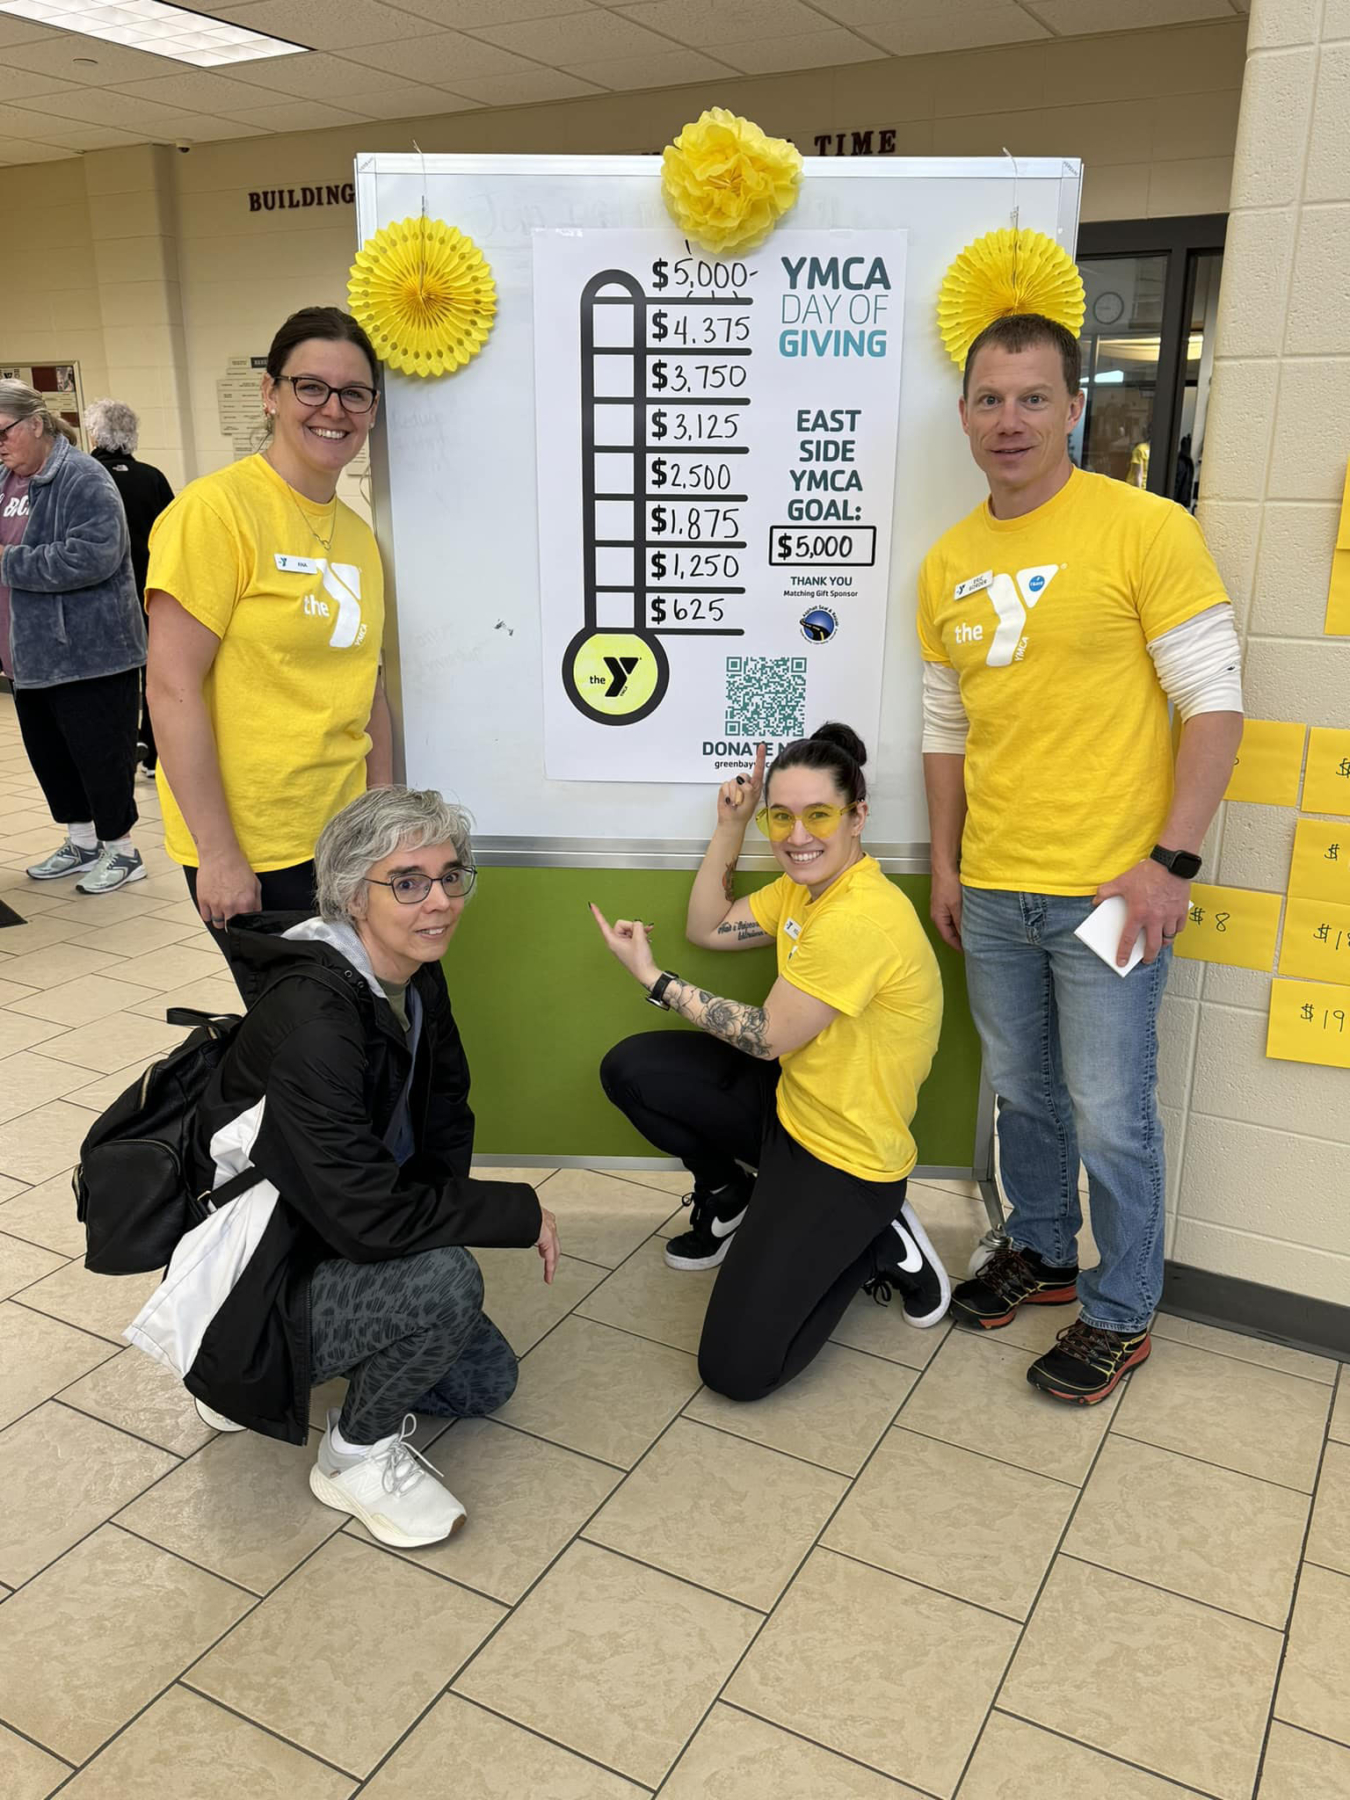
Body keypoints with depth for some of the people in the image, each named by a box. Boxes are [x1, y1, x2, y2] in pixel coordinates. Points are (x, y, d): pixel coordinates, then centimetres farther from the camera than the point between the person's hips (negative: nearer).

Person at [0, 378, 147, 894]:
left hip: (87, 651, -9)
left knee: (98, 751, 1)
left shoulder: (82, 478, -15)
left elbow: (91, 557, -27)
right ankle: (82, 841, 31)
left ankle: (121, 848, 16)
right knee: (47, 752, 16)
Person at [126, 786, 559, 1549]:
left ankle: (275, 1378, 24)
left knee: (487, 1381, 15)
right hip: (255, 1286, -9)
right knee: (445, 1279, -31)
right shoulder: (310, 1012, -32)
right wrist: (522, 1210, -24)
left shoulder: (418, 978, -5)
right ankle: (358, 1454, -2)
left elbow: (444, 1119, 8)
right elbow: (368, 1215, -35)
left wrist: (446, 1212, -9)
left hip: (334, 1247, 9)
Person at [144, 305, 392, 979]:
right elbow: (171, 688, -16)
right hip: (247, 850, -6)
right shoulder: (215, 509, -12)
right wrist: (219, 854, -17)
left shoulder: (359, 535, 10)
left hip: (342, 837, 7)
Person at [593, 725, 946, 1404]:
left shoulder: (861, 920, -28)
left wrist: (652, 978, -10)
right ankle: (728, 1200, 19)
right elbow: (709, 928, 12)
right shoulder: (805, 885, 2)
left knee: (737, 1369, -13)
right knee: (631, 1068, -2)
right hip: (789, 1101, 9)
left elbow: (767, 1037, -18)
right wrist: (730, 828, 1)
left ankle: (875, 1243, 8)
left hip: (845, 1157, -9)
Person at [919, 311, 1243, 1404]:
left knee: (1110, 1118, 4)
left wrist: (1172, 862, -15)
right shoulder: (949, 563, 8)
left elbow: (1215, 704, -10)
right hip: (993, 894, 5)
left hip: (1108, 892, -5)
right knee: (1023, 1095, 19)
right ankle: (1043, 1256, 40)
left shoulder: (1146, 529, -9)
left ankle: (1121, 1315, 25)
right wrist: (945, 865, 14)